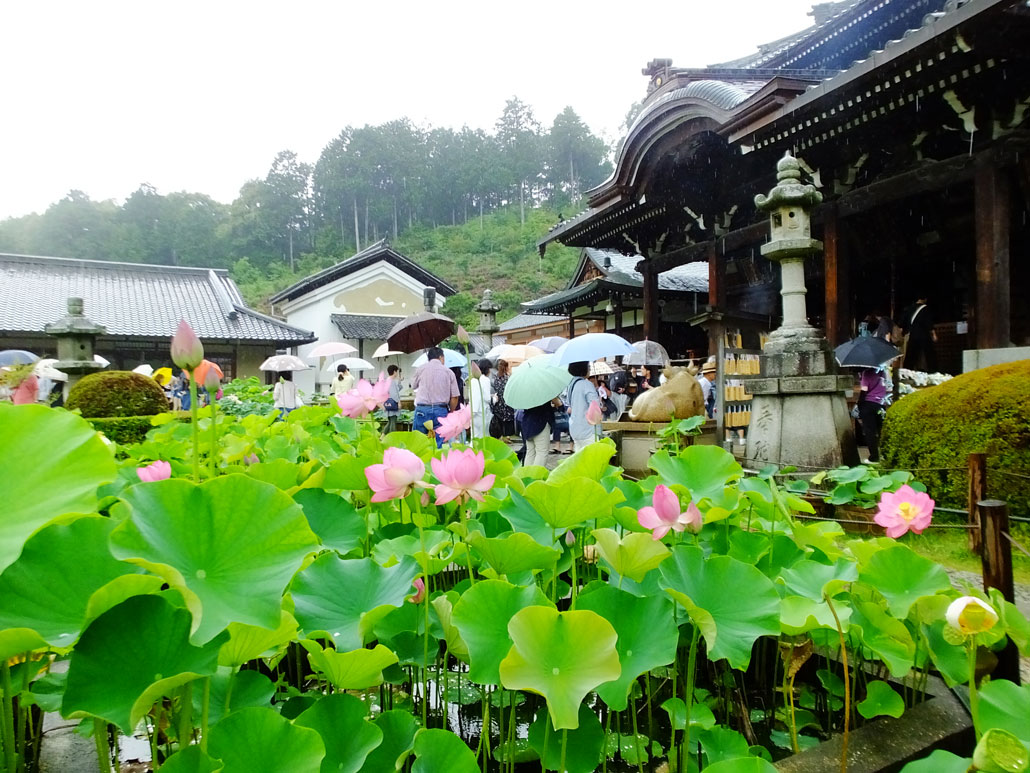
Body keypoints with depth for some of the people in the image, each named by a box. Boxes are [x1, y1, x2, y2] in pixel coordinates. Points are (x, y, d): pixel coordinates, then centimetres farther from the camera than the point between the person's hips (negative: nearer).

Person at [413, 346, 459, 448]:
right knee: (438, 444, 1)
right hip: (441, 410, 0)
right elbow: (454, 397, 3)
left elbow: (414, 386, 23)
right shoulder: (449, 372, 5)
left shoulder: (421, 369, 6)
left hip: (422, 410, 0)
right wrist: (450, 413, 15)